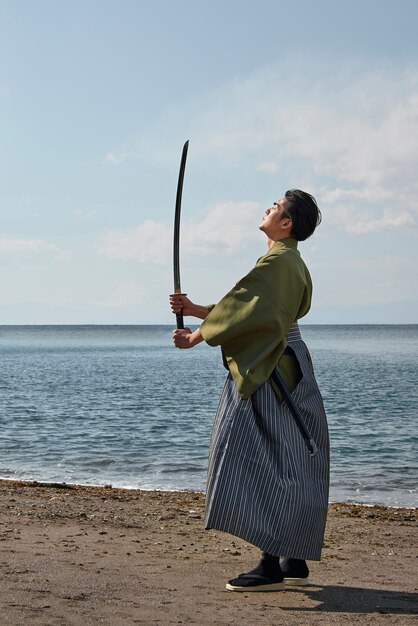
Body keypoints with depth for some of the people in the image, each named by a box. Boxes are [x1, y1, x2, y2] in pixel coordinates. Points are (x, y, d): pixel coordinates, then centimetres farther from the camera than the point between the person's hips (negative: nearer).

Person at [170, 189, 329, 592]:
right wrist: (194, 309, 14)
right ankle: (295, 562, 18)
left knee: (265, 464, -8)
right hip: (287, 368, 10)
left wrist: (195, 337, -12)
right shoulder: (290, 262, 18)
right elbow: (250, 311, 19)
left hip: (270, 375, -10)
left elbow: (244, 311, -21)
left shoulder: (277, 262, -14)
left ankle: (271, 566, -5)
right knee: (289, 466, 12)